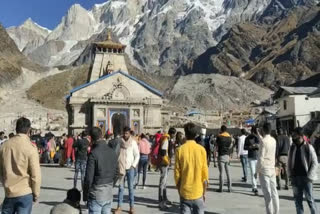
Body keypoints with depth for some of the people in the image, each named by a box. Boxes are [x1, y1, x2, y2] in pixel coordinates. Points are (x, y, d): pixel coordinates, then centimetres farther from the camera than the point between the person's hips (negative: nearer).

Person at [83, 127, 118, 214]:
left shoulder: (93, 153, -15)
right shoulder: (112, 152, 2)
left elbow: (89, 177, -14)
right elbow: (115, 174, 9)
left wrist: (85, 195, -3)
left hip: (96, 195, -5)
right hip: (109, 194, 6)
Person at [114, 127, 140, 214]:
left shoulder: (133, 142, -2)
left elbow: (137, 155, 1)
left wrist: (133, 165, -7)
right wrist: (117, 165, -5)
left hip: (130, 168, -1)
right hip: (121, 167, 1)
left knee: (131, 187, 4)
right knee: (121, 187, 4)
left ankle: (132, 207, 12)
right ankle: (119, 207, 10)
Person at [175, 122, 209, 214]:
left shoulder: (180, 150, -7)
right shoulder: (201, 149, -7)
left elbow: (177, 173, -3)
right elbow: (205, 173, -4)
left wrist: (179, 190, 9)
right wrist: (204, 192, 7)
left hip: (184, 192, 0)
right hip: (198, 192, 0)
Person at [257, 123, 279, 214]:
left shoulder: (263, 141, -15)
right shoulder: (273, 140, 5)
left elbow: (261, 157, -16)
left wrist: (258, 170, -8)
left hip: (264, 169, -7)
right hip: (272, 169, 7)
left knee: (267, 193, -3)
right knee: (274, 191, 11)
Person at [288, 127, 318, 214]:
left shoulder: (309, 147, -6)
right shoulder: (292, 148, 6)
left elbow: (315, 163, -5)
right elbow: (289, 162, 12)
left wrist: (309, 176, -10)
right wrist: (290, 175, 3)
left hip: (306, 178, -4)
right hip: (295, 178, 4)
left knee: (310, 199, 1)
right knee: (297, 200, 10)